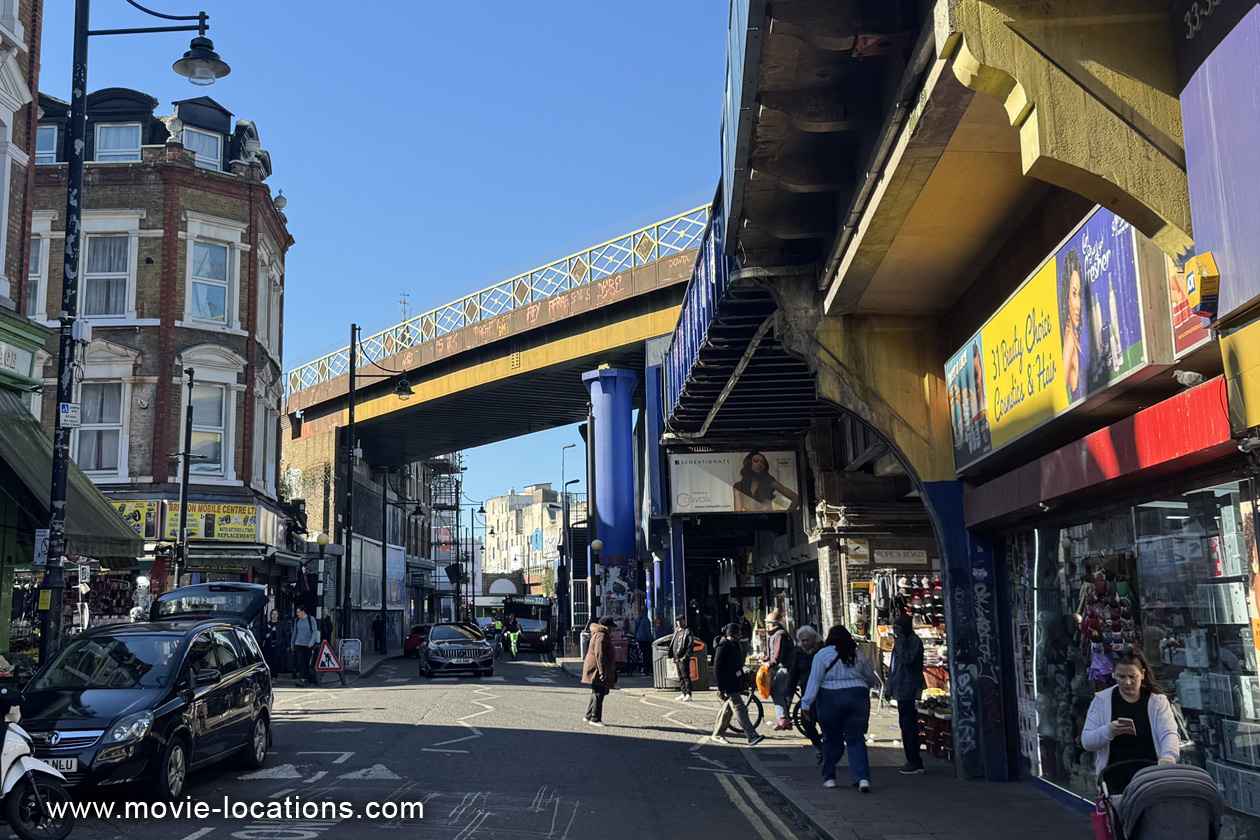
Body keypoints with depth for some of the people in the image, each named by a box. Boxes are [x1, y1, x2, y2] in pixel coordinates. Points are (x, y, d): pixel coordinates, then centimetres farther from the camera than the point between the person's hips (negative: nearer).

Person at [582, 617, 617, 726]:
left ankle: (589, 716, 21)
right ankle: (595, 719, -5)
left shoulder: (601, 635, 20)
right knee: (598, 694, -8)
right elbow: (599, 654, -24)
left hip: (597, 670, 11)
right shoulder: (601, 636, -16)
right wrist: (602, 671, -26)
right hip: (597, 669, -11)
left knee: (597, 693, 15)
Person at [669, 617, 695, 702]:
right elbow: (672, 643, 24)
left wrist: (686, 656, -17)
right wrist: (672, 656, 14)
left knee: (686, 676, -9)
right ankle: (683, 694, 16)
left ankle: (688, 695, -10)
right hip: (676, 658, 8)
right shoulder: (676, 631, 18)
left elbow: (691, 644, -14)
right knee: (680, 677, 11)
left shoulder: (687, 631, -6)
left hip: (683, 659, -8)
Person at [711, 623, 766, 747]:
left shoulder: (735, 646, 14)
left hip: (736, 684, 9)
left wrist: (744, 681, 25)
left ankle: (717, 735, 21)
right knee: (740, 709, -11)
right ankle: (752, 737, -15)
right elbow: (717, 669, -17)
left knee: (727, 710, 13)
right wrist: (721, 689, -19)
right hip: (728, 685, -9)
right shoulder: (723, 648, -15)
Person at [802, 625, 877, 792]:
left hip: (831, 700, -2)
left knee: (832, 740, 11)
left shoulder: (822, 654, -3)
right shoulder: (858, 655, 8)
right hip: (858, 698, 2)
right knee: (856, 740, 3)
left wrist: (806, 703, -4)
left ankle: (829, 778, 18)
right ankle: (862, 777, -11)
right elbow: (871, 679, 17)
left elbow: (814, 681, -8)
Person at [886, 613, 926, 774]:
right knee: (906, 726, 13)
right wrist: (890, 686, 21)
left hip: (909, 690, -10)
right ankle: (913, 761, 19)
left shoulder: (914, 641, -11)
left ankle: (914, 763, -4)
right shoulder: (903, 641, 19)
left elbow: (906, 659, -27)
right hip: (902, 690, 10)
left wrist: (900, 639, -21)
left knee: (908, 726, -8)